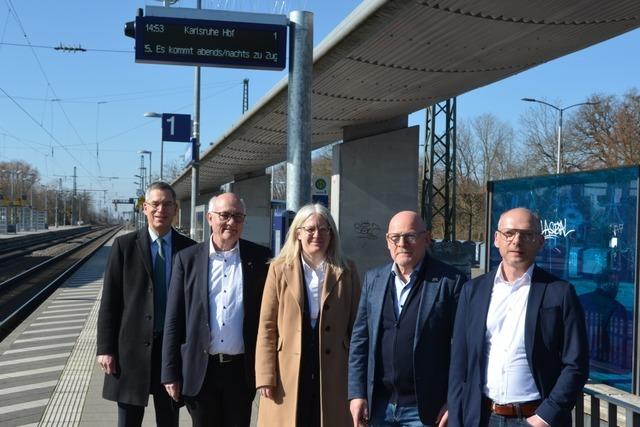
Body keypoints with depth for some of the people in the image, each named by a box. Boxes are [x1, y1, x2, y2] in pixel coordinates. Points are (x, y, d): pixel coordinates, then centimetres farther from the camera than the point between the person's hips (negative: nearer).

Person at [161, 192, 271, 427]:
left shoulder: (260, 257, 1)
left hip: (242, 370, 0)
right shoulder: (188, 258, 1)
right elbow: (173, 320, 2)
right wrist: (170, 373, -2)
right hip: (200, 370, 0)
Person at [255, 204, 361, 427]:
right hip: (288, 375, -1)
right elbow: (267, 327, 2)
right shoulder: (280, 269, 5)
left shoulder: (346, 272, 8)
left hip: (332, 375, 1)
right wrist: (266, 376, -5)